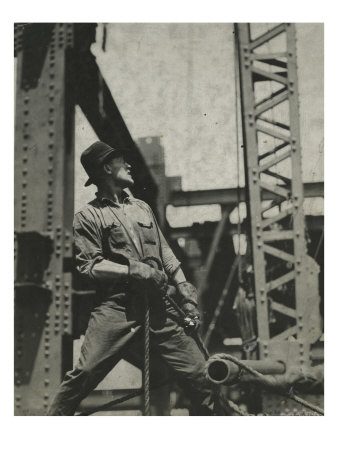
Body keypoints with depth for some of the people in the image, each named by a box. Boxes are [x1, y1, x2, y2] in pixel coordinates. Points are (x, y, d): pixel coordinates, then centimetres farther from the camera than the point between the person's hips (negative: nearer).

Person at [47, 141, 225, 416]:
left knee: (201, 376, 0)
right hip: (117, 308, -4)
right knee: (85, 374, -16)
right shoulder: (88, 216, 6)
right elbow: (89, 266, -4)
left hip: (159, 307, 5)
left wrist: (186, 293, 10)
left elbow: (167, 256, 22)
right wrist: (135, 271, -13)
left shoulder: (142, 207, 23)